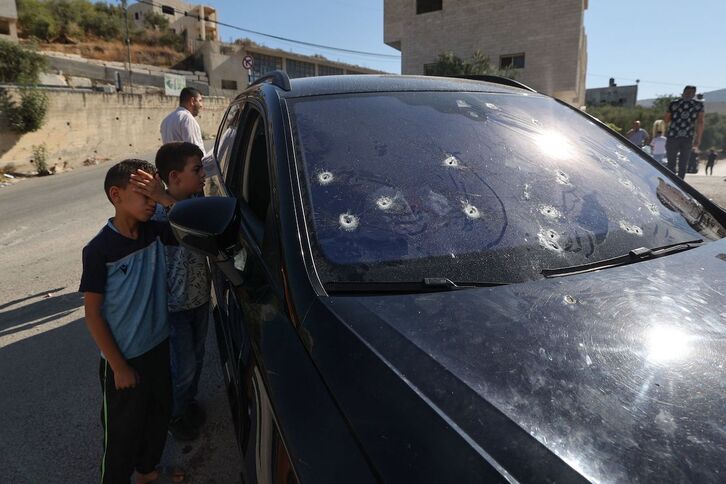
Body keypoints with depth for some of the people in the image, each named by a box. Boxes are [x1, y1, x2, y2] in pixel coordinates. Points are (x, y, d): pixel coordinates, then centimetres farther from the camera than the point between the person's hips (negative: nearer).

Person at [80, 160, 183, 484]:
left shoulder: (155, 232, -6)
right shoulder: (99, 250, -20)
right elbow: (93, 314, -16)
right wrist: (118, 367, -13)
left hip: (159, 346, 6)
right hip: (125, 359, -6)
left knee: (159, 413, 24)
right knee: (124, 429, 13)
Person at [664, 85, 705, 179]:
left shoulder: (674, 103, 3)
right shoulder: (698, 105, 4)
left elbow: (666, 120, 6)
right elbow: (700, 123, -1)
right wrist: (698, 139, 3)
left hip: (673, 137, 0)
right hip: (688, 138, 1)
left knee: (671, 163, 8)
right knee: (683, 165, 8)